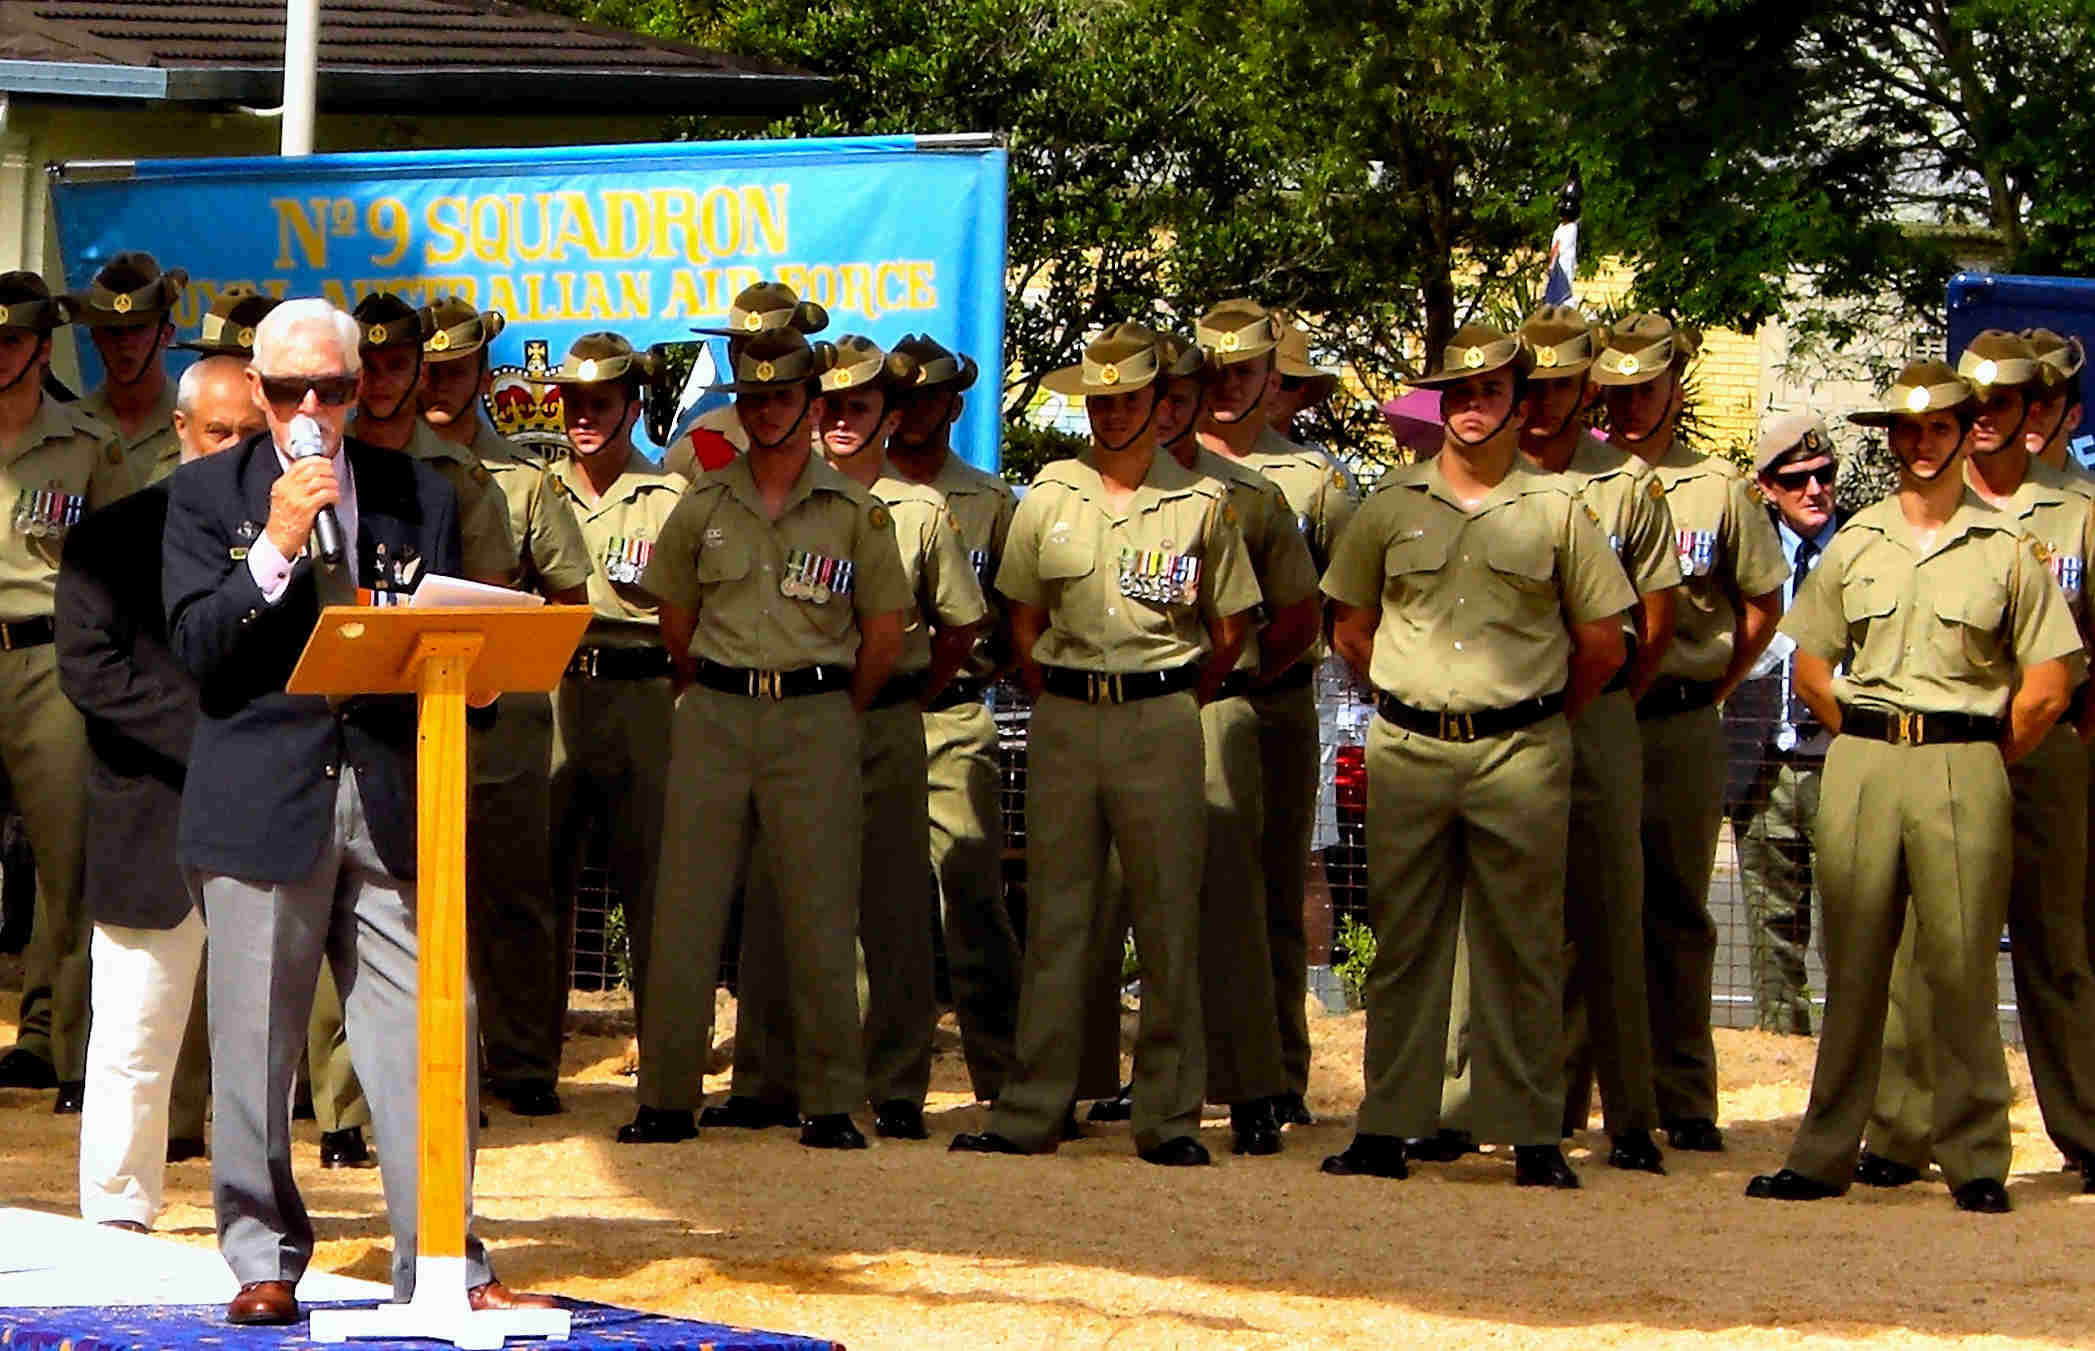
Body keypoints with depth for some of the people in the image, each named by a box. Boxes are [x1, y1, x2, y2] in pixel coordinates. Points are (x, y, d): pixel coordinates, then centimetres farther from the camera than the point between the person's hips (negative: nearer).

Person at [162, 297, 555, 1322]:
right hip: (260, 801, -1)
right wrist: (277, 546, -13)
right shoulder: (206, 495, 7)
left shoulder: (419, 497, 13)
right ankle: (265, 1262, 13)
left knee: (423, 1032, -4)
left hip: (393, 800, 2)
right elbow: (197, 647, -3)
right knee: (255, 1043, 1)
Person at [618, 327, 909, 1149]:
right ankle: (667, 1096, 3)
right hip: (714, 715, 2)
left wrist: (834, 718, 9)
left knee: (819, 919, -2)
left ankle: (832, 1104, 3)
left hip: (816, 718, -2)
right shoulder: (704, 505, 9)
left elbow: (884, 635, 7)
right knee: (685, 911, -1)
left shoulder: (856, 513, 3)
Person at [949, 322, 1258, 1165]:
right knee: (1054, 915, 2)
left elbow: (1230, 628, 9)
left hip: (1161, 721, -2)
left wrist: (1177, 710, 5)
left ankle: (1169, 1116, 4)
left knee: (1169, 919, -1)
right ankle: (1031, 1111, 5)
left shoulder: (1202, 502, 4)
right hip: (1063, 716, 2)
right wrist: (1053, 707, 8)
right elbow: (1023, 617, 14)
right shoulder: (1049, 494, 9)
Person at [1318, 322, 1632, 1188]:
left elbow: (1602, 645, 8)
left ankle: (1533, 1137, 3)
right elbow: (1349, 628, 17)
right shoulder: (1392, 503, 9)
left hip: (1521, 752, -2)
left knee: (1524, 946, 0)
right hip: (1407, 749, 2)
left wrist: (1541, 721, 8)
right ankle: (1387, 1128, 6)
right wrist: (1409, 704, 13)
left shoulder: (1558, 509, 4)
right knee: (1402, 939, 3)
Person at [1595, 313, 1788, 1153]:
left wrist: (1714, 688, 7)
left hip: (1681, 727, 0)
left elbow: (1763, 604, 13)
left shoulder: (1718, 488, 6)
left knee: (1677, 915, 4)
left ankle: (1684, 1098, 8)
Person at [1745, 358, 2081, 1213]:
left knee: (1961, 968, -3)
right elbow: (1810, 667, 18)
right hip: (1860, 760, 3)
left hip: (1964, 764, -3)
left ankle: (1976, 1161, 2)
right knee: (1852, 966, 4)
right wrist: (1862, 739, 10)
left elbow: (2047, 688, 2)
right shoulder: (1853, 545, 12)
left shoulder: (2009, 550, 4)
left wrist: (1982, 764, 3)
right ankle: (1824, 1155, 7)